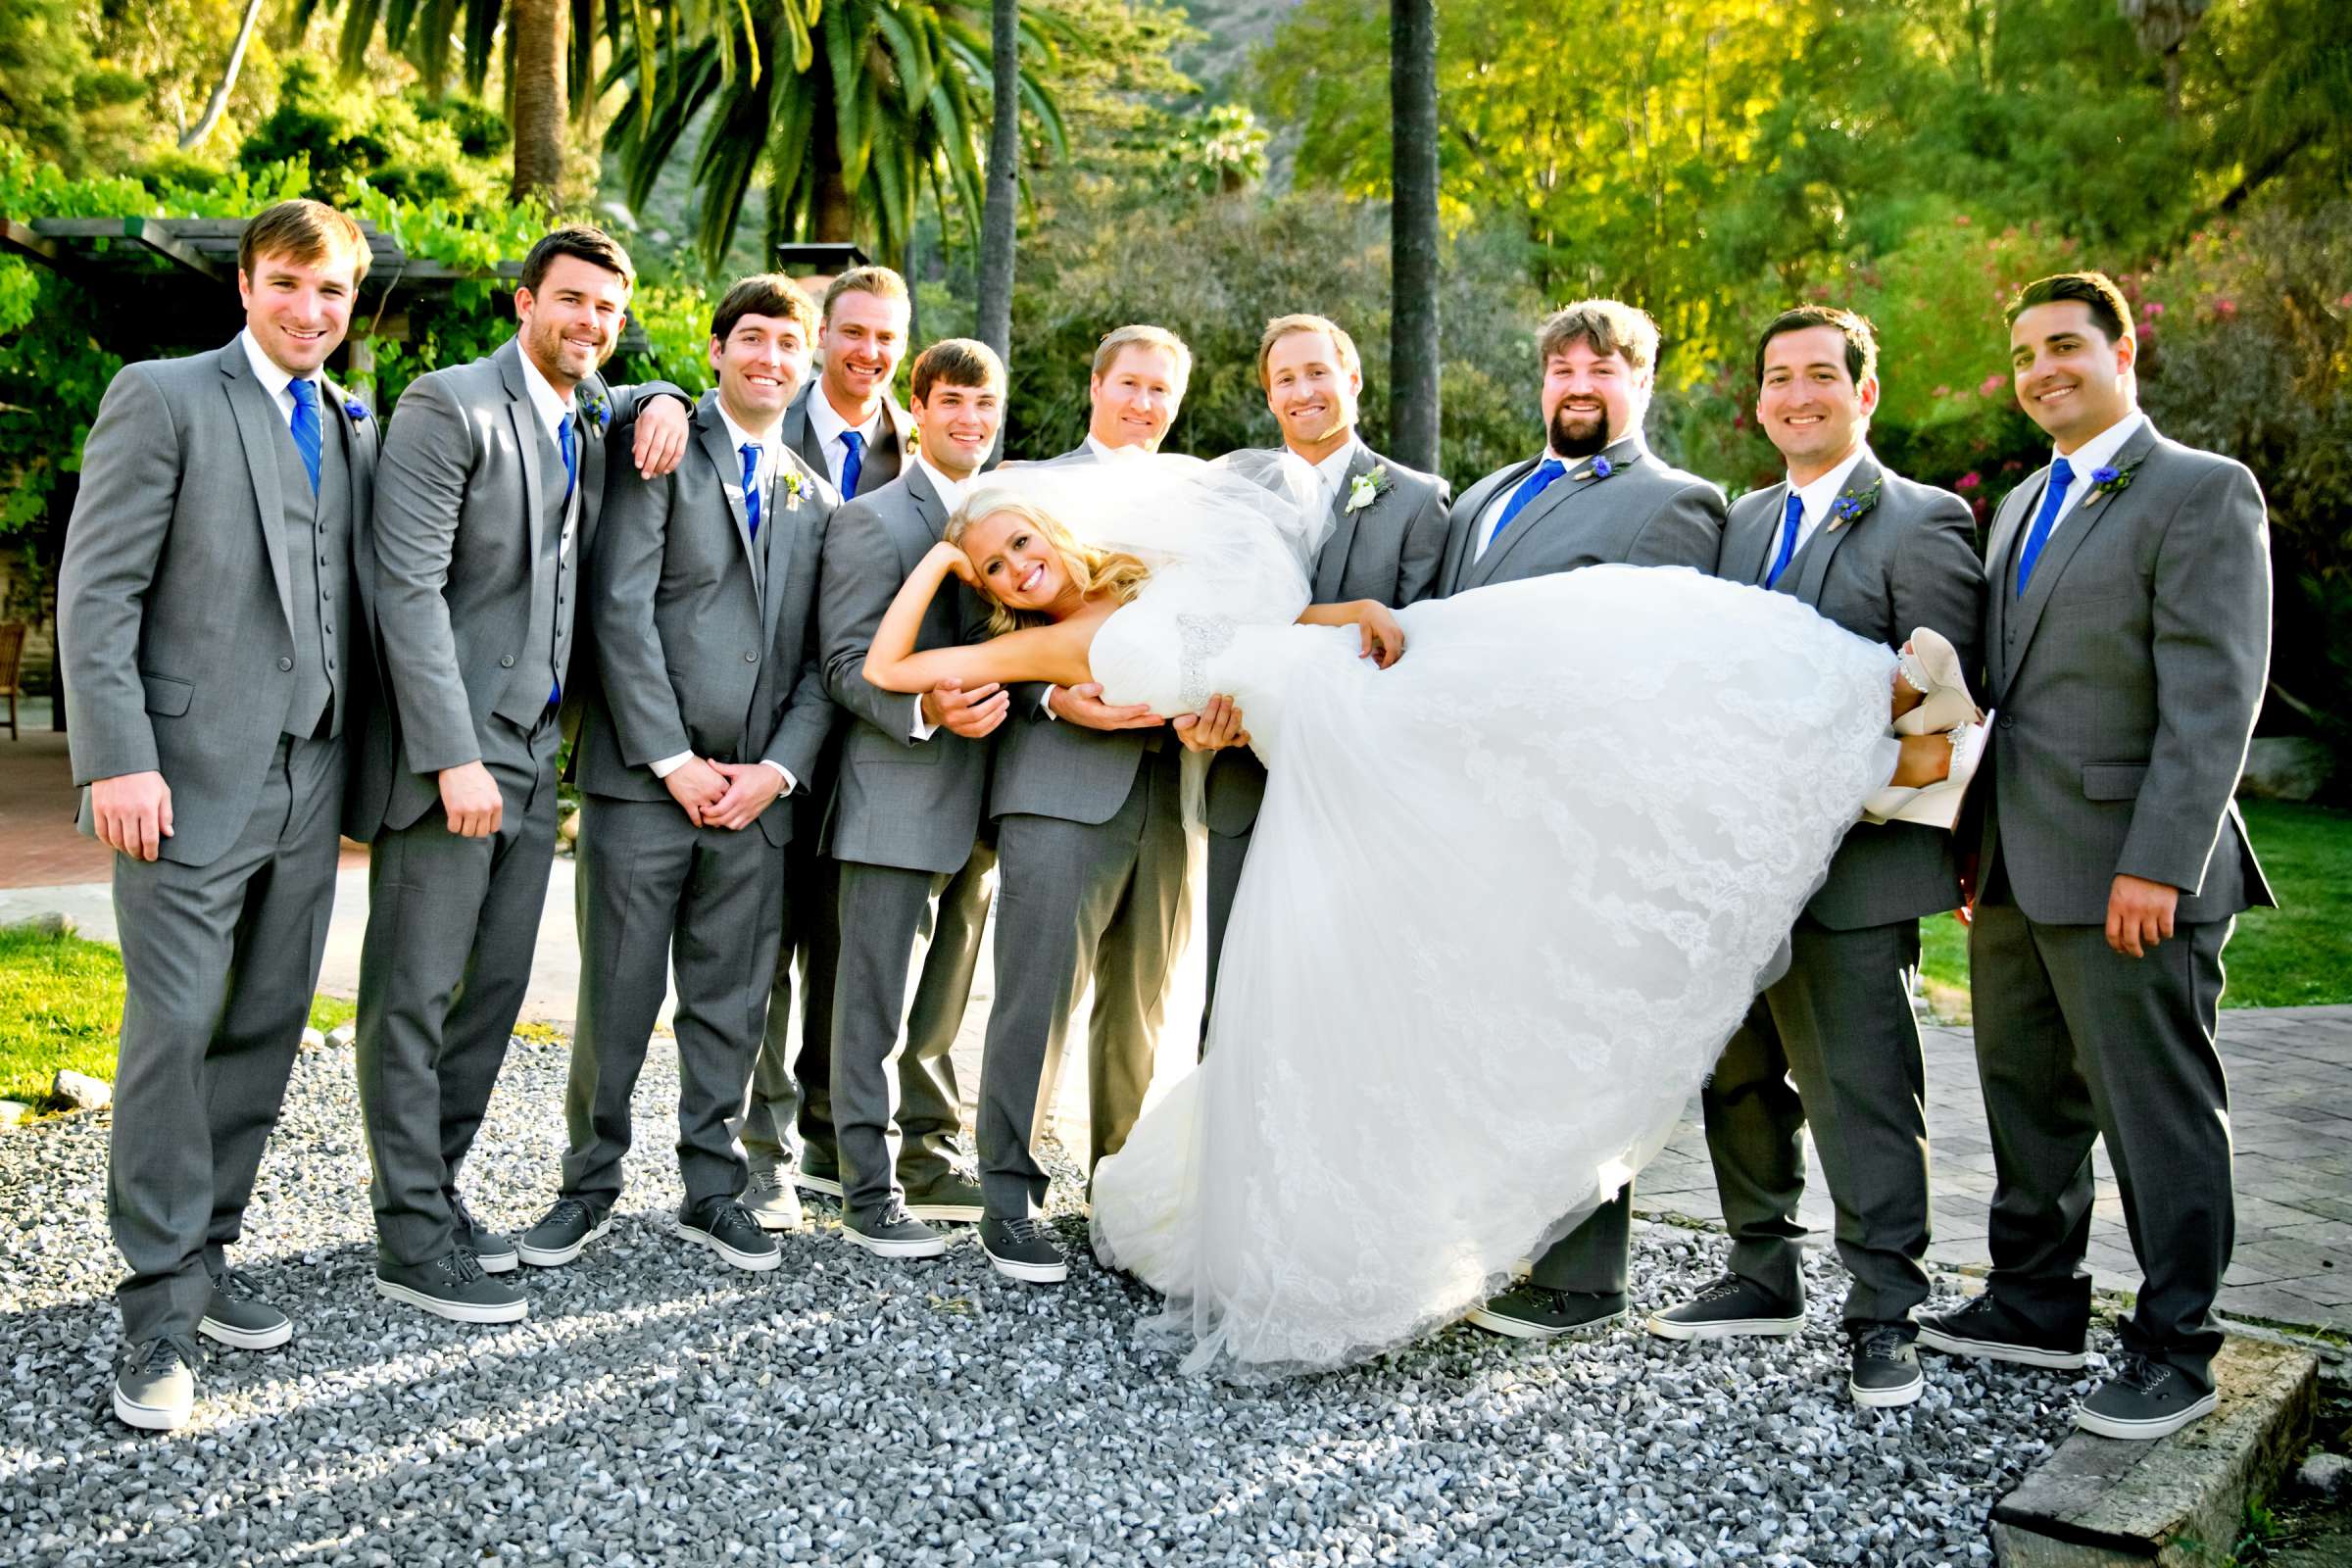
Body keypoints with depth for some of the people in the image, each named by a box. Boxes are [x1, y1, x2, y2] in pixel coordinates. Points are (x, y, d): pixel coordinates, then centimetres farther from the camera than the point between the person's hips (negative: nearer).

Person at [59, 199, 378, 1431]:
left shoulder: (355, 429, 16)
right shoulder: (162, 399, -1)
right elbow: (97, 591, -7)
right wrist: (117, 760, -15)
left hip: (309, 782, 6)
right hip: (192, 775, -6)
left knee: (267, 1030, 10)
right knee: (174, 1030, -6)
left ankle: (205, 1253, 23)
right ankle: (161, 1307, 4)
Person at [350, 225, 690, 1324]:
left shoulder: (591, 419, 15)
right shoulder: (449, 406, -8)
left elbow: (635, 398, 40)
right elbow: (410, 589, -15)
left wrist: (663, 401, 13)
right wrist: (455, 758, -21)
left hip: (532, 747, 8)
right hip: (448, 747, -8)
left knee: (496, 987, 12)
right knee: (414, 995, -1)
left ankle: (434, 1194, 24)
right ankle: (413, 1242, 6)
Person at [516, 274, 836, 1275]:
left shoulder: (815, 497, 16)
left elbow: (823, 656, 11)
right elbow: (621, 611, -8)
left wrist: (780, 767, -4)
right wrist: (675, 761, -12)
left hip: (758, 790, 4)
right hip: (643, 778, -4)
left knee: (731, 1002, 10)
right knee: (618, 996, 3)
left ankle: (712, 1189, 22)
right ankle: (591, 1184, 18)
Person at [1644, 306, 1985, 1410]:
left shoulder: (1923, 523, -5)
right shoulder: (1743, 521, 16)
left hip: (1851, 863, -7)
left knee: (1861, 1093, -2)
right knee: (1741, 1080, 16)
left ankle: (1881, 1318, 11)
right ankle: (1764, 1276, 31)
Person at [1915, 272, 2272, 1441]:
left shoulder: (2201, 493, -8)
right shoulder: (2023, 506, 18)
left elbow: (2214, 700, -16)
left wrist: (2155, 866, -21)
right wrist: (1980, 844, 15)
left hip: (2127, 876, -8)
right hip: (2019, 869, 8)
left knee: (2157, 1114, 2)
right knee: (2028, 1099, 17)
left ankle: (2173, 1349, 15)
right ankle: (2036, 1305, 31)